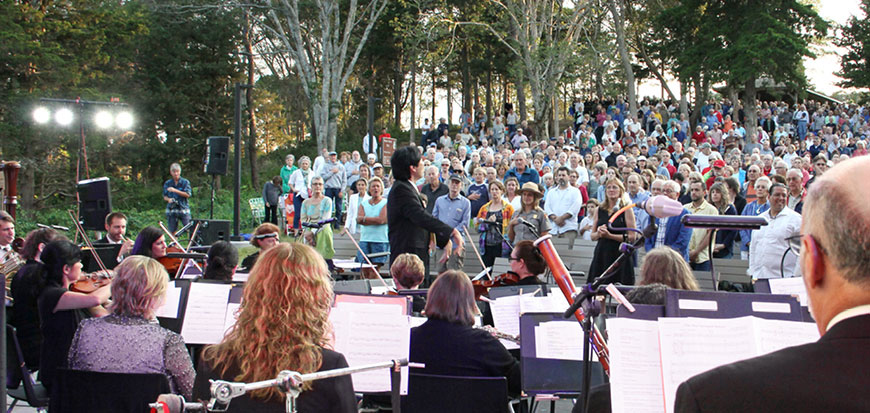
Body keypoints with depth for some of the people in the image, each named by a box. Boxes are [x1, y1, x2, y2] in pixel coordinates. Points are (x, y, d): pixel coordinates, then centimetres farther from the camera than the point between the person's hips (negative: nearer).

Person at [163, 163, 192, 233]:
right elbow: (164, 196, 12)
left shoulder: (185, 182, 3)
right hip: (171, 210, 2)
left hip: (183, 209, -2)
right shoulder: (167, 183, 10)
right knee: (172, 231, 2)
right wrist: (169, 199, -11)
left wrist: (175, 190, -16)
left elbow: (187, 194, -7)